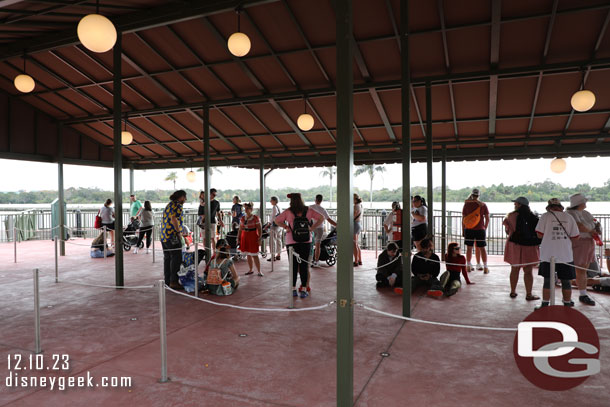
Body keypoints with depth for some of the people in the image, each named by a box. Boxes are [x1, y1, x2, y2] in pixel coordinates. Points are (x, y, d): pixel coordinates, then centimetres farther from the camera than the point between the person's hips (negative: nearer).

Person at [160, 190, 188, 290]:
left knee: (167, 258, 12)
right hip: (172, 236, -9)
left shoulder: (169, 205, 20)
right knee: (176, 258, -5)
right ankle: (173, 281, -6)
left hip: (163, 235, 9)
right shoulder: (178, 206, -8)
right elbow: (174, 219, -22)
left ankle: (167, 281, 17)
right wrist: (179, 232, -14)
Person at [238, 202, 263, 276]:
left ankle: (259, 271, 1)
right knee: (248, 255, 11)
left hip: (253, 238, -5)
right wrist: (238, 238, 8)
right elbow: (240, 230, 13)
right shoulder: (243, 218, 8)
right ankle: (250, 270, 23)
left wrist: (259, 239, -14)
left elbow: (259, 229, -7)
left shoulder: (255, 218, -7)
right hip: (245, 237, 5)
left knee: (254, 255, -6)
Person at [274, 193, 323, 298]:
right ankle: (303, 290, 7)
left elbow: (277, 220, -4)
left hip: (291, 242, -1)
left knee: (294, 266, 8)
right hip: (306, 242, 1)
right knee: (304, 265, 6)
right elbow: (321, 218, 1)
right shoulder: (308, 211, 0)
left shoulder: (288, 212, -5)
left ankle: (293, 289, 13)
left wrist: (286, 227, 0)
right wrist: (312, 228, -1)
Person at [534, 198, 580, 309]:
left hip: (548, 254, -2)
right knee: (566, 281, 12)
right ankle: (567, 304, 22)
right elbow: (575, 237, 2)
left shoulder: (545, 216, -3)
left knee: (548, 280, 5)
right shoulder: (569, 217, 4)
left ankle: (545, 305, 9)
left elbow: (540, 235, -5)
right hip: (565, 254, 2)